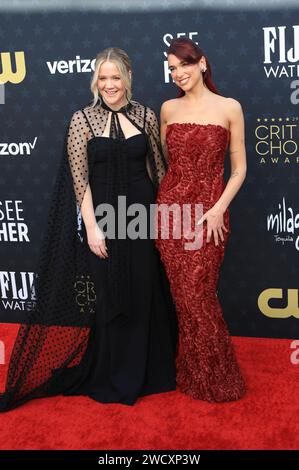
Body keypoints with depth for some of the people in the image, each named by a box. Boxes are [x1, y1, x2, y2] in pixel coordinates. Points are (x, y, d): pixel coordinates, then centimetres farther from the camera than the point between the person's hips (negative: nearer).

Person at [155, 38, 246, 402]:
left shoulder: (229, 108, 0)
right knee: (184, 296, 6)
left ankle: (214, 378, 16)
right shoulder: (168, 109, 9)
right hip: (171, 207, 3)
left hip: (209, 211, -3)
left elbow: (239, 169, 1)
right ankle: (195, 375, 24)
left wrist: (218, 208, -11)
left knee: (197, 295, -4)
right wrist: (166, 200, 9)